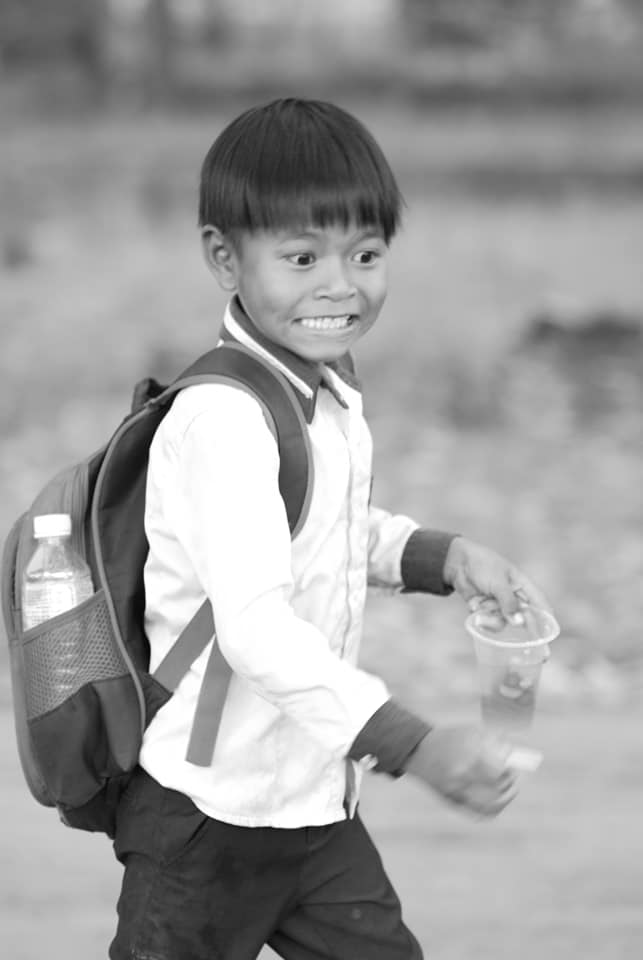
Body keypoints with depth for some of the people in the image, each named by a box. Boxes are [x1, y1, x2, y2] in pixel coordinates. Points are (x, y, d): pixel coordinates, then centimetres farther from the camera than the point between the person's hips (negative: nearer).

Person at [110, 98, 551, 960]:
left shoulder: (331, 394, 5)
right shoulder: (225, 420, -24)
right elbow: (255, 625, -34)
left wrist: (444, 557, 7)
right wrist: (416, 745, -39)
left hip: (316, 805, 8)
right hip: (212, 816, -8)